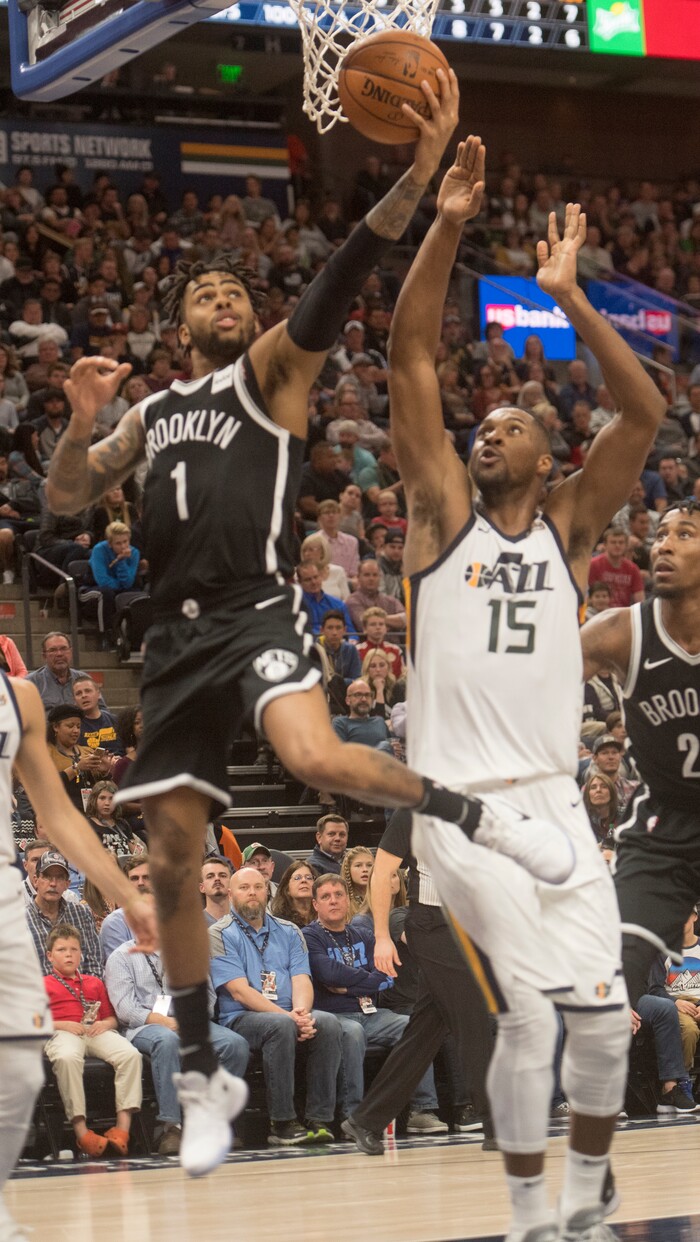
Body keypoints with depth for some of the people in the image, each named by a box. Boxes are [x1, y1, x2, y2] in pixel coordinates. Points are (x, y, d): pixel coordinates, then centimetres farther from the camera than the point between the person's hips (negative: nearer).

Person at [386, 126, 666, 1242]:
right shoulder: (444, 513, 6)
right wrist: (448, 228, -11)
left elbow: (644, 413, -2)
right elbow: (410, 360, -3)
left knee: (603, 1016, 0)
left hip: (554, 798, 3)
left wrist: (568, 297, -9)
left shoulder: (570, 526, 10)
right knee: (529, 1014, -13)